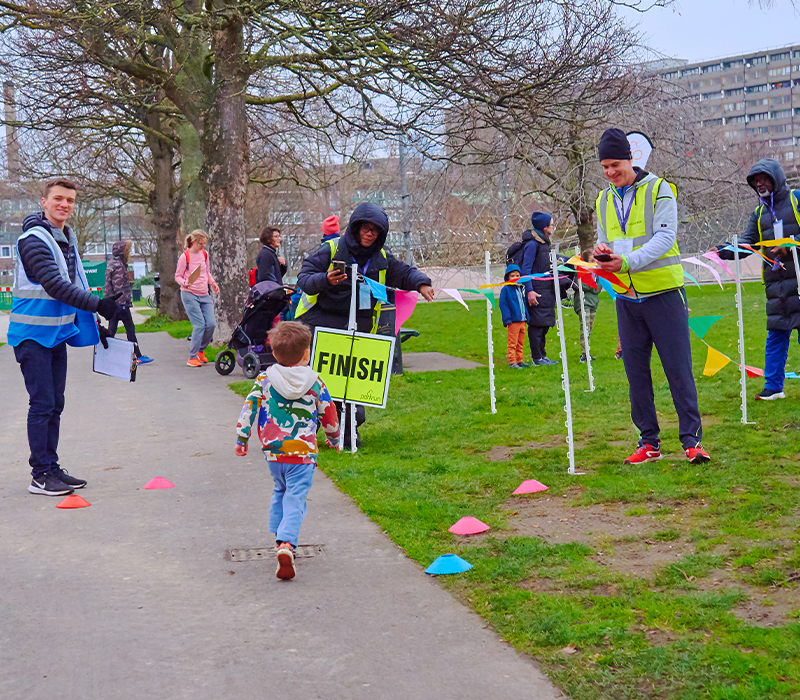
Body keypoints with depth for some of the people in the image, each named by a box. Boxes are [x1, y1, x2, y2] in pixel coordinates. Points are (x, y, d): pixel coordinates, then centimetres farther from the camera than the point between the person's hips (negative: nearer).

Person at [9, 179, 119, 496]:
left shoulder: (68, 240, 13)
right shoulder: (33, 240, -15)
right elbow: (55, 286, -24)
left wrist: (93, 325, 19)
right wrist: (98, 305, -27)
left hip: (57, 334, 8)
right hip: (33, 335, -8)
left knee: (54, 404, 11)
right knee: (42, 403, -6)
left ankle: (52, 467, 18)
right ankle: (40, 475, 0)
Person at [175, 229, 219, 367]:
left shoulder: (204, 254, 10)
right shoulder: (185, 256, -8)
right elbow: (178, 276, -2)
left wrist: (213, 283, 9)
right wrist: (184, 283, -22)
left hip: (204, 295, 6)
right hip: (189, 295, -6)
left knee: (211, 324, -6)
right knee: (199, 325, -14)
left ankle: (200, 350, 17)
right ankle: (192, 357, -4)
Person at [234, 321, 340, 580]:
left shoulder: (265, 379, -1)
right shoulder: (315, 383, -3)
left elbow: (250, 407, -1)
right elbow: (329, 414, 7)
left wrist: (241, 438, 9)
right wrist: (333, 438, 25)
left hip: (273, 452, 3)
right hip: (303, 453, -3)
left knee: (280, 492, 26)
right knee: (295, 500, -5)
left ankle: (280, 537, 30)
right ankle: (287, 544, -24)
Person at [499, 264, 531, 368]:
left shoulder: (521, 289, 14)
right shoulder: (506, 289, -6)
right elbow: (503, 305, -10)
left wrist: (527, 317, 16)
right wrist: (507, 319, -17)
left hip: (522, 320, 7)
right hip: (513, 321, -7)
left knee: (520, 343, 13)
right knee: (512, 343, -4)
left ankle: (520, 361, 21)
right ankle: (512, 362, 0)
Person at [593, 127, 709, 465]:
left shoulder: (657, 189, -5)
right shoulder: (603, 200, 11)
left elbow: (665, 237, -14)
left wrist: (627, 262, -26)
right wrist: (602, 254, -8)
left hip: (663, 292, -5)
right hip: (627, 298, 5)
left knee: (678, 367, -4)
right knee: (636, 371, 6)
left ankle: (691, 439, 2)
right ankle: (649, 441, 15)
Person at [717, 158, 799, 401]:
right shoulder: (759, 213, 18)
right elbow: (747, 242, 10)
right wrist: (723, 251, -6)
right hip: (775, 281, 5)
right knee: (776, 334, 5)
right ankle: (773, 387, 8)